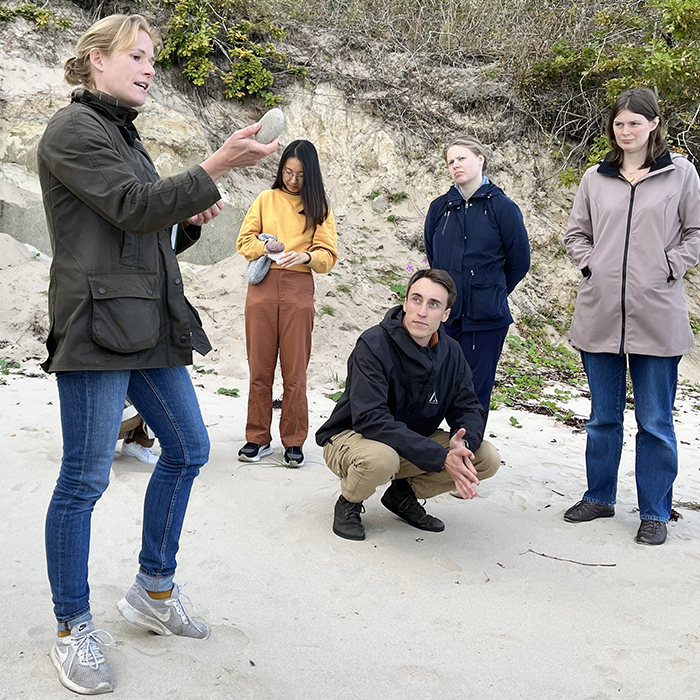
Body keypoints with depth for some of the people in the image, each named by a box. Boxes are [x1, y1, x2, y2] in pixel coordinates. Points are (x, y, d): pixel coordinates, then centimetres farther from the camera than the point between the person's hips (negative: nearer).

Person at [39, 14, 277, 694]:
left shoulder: (124, 135, 21)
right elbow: (133, 207, -17)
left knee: (187, 448, 13)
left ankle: (153, 590, 29)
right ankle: (73, 630, 12)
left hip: (149, 323, 9)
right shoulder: (73, 129, -6)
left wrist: (187, 219, 6)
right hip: (96, 324, -9)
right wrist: (217, 167, -20)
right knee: (85, 478, -2)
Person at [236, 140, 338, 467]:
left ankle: (294, 441, 8)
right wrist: (262, 248, -12)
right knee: (259, 367, 2)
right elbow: (244, 240, 9)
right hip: (262, 284, 1)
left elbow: (328, 255, 3)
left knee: (295, 370, -2)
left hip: (298, 289, -1)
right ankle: (258, 438, 12)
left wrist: (305, 256, -17)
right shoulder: (267, 199, 13)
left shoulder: (318, 206, 10)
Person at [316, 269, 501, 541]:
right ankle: (349, 503, -4)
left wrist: (463, 442, -26)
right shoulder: (374, 344, -24)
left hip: (415, 440, 6)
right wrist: (440, 457, -37)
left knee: (487, 459, -11)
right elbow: (370, 418, -33)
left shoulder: (450, 352, -4)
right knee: (380, 457, -40)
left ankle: (403, 494, 10)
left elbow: (468, 408, 0)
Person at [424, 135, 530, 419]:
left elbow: (519, 261, 4)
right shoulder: (439, 207, 8)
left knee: (475, 393, 1)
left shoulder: (502, 208, -3)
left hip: (485, 319, -3)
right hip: (444, 314, 3)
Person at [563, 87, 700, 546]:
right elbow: (576, 233, 15)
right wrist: (591, 265, 0)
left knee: (655, 421, 5)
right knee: (603, 417, 14)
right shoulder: (595, 179, 8)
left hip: (657, 319, -3)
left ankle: (655, 512, 17)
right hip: (600, 315, 3)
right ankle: (600, 497, 29)